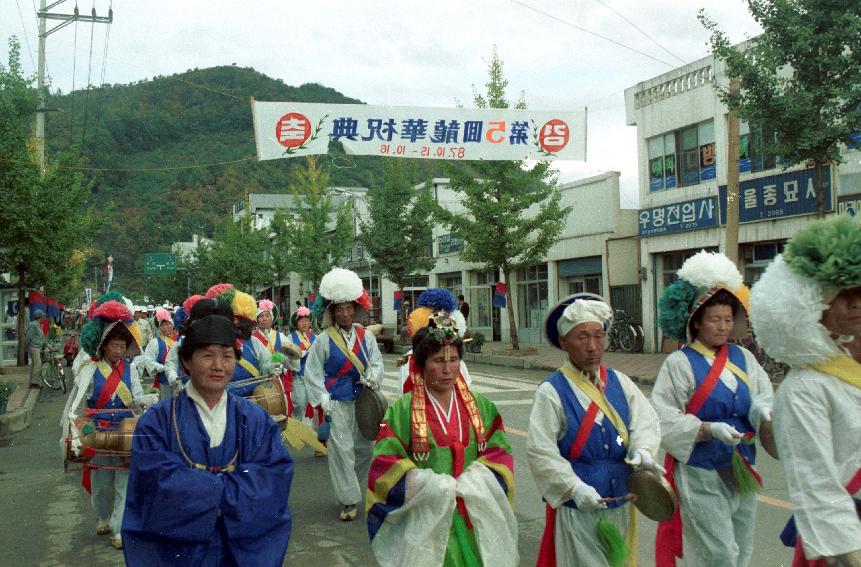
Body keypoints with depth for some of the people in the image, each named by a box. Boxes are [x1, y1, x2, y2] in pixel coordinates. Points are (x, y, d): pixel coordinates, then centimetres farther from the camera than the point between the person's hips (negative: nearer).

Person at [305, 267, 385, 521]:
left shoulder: (366, 336, 6)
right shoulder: (324, 340, -3)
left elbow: (377, 362, 9)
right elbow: (312, 372, -1)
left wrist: (372, 376, -14)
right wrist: (323, 400, -9)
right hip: (337, 403, -3)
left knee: (365, 446, 8)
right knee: (342, 449, -5)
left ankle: (353, 489, 28)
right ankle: (348, 500, 3)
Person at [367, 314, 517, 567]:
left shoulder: (482, 407, 7)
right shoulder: (402, 411, -3)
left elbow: (500, 453, 3)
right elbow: (385, 464, -7)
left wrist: (475, 482, -14)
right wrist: (428, 484, -17)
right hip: (425, 523, -3)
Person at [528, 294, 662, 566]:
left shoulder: (619, 382, 5)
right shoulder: (551, 391, -11)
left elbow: (645, 421, 0)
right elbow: (539, 451, -16)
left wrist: (643, 450, -21)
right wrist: (574, 487, -24)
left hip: (620, 503, 5)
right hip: (576, 510, -5)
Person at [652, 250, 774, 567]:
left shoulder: (742, 358, 7)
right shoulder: (679, 364, -10)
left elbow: (764, 396, 7)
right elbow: (665, 423, -14)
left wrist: (763, 411, -15)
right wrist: (709, 429, -27)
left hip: (741, 469, 6)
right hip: (701, 472, -6)